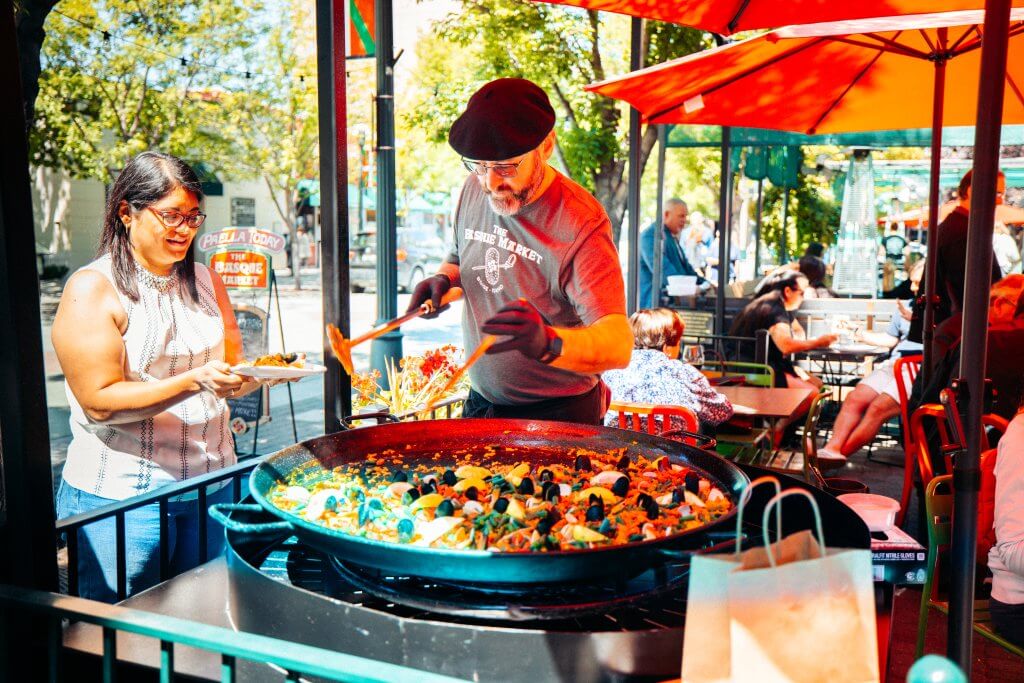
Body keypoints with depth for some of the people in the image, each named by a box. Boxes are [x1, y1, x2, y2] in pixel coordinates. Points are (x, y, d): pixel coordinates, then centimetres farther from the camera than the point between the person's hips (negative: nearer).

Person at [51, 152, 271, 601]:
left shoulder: (205, 281, 11)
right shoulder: (92, 289, -8)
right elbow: (99, 402, -16)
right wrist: (196, 381, -25)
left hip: (212, 484, 5)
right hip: (121, 495, -5)